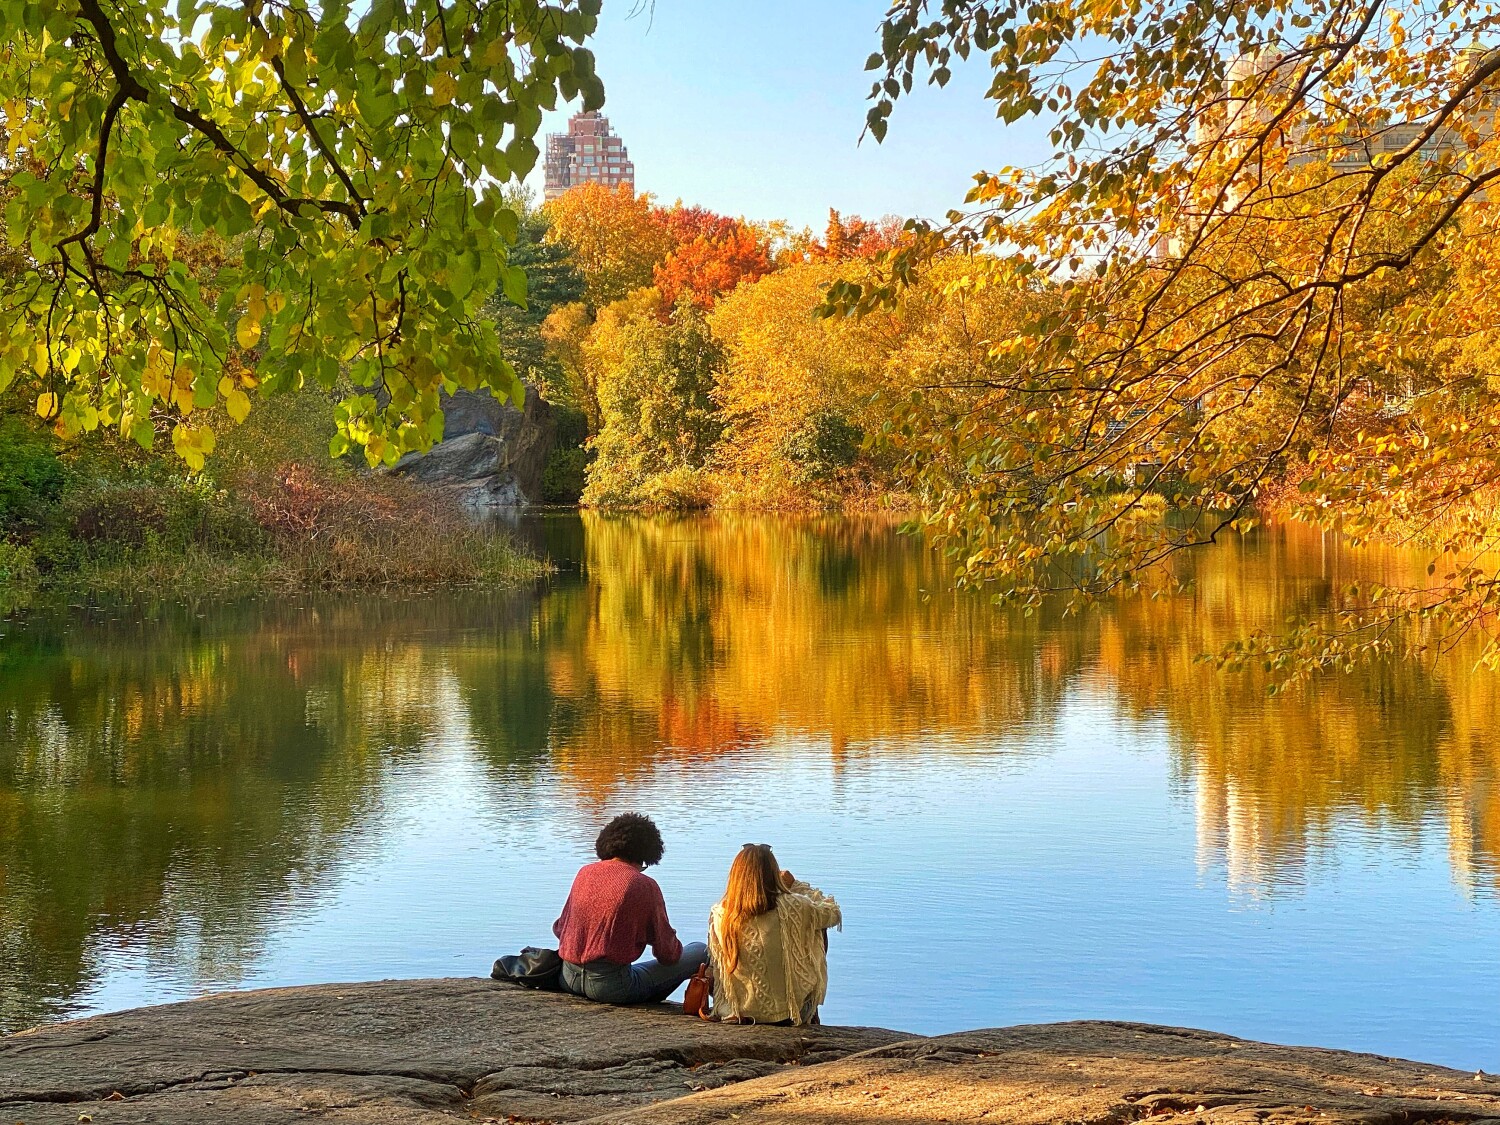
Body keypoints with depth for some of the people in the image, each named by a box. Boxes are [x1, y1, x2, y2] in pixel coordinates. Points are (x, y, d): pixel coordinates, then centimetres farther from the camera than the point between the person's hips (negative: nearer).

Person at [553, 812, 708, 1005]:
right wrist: (675, 948, 20)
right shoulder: (645, 885, -9)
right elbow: (667, 953, -4)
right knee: (701, 952, 1)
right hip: (610, 985, -8)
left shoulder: (585, 873, 6)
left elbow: (559, 928, 15)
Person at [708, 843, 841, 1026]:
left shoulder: (719, 916, -12)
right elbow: (834, 913, -1)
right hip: (788, 1014, -4)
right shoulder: (792, 908, -21)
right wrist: (795, 885, 8)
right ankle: (811, 1017, 33)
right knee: (818, 932, 20)